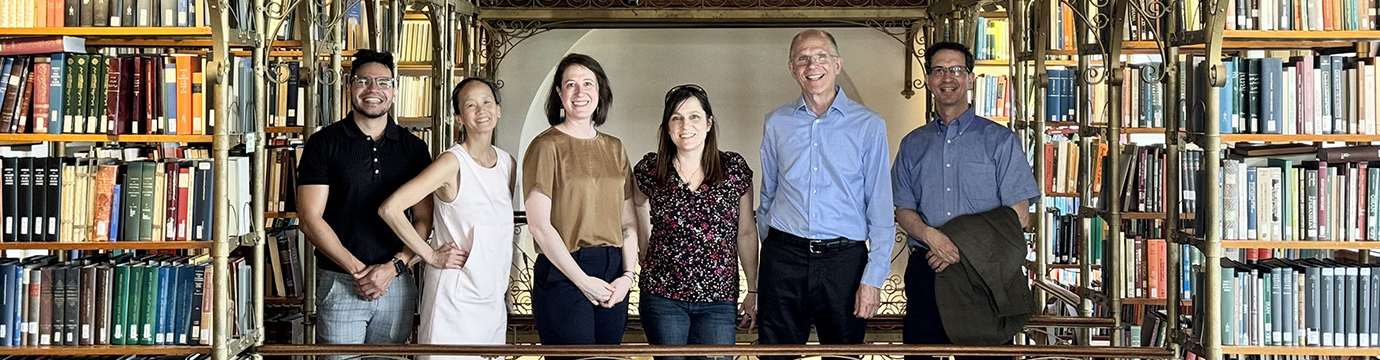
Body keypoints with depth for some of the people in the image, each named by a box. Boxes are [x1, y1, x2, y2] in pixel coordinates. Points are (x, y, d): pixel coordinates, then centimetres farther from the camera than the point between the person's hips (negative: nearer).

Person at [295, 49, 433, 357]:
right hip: (340, 283, -2)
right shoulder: (325, 144, 0)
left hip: (397, 283, 3)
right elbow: (310, 219, -6)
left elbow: (424, 220, 6)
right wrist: (358, 270, -11)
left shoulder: (414, 149, 8)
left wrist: (393, 267, -10)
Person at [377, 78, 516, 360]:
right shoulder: (452, 163, -12)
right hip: (454, 296, -6)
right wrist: (431, 255, -14)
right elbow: (390, 209, -20)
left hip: (493, 295, 6)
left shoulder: (508, 164, 7)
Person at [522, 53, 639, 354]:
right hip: (563, 274, -5)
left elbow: (628, 222, 12)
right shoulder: (547, 146, -4)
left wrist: (628, 274, -2)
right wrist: (583, 281, -12)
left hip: (613, 275, 5)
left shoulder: (614, 149, 14)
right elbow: (539, 225, -10)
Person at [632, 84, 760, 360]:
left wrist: (753, 290, 7)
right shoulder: (649, 170, 1)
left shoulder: (735, 169, 2)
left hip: (718, 300, 0)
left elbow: (746, 234, 7)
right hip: (663, 296, 0)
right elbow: (640, 222, 18)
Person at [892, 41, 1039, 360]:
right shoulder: (913, 145, 14)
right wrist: (930, 235, -12)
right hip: (925, 271, 3)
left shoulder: (999, 140, 4)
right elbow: (903, 211, 10)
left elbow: (1018, 213, -2)